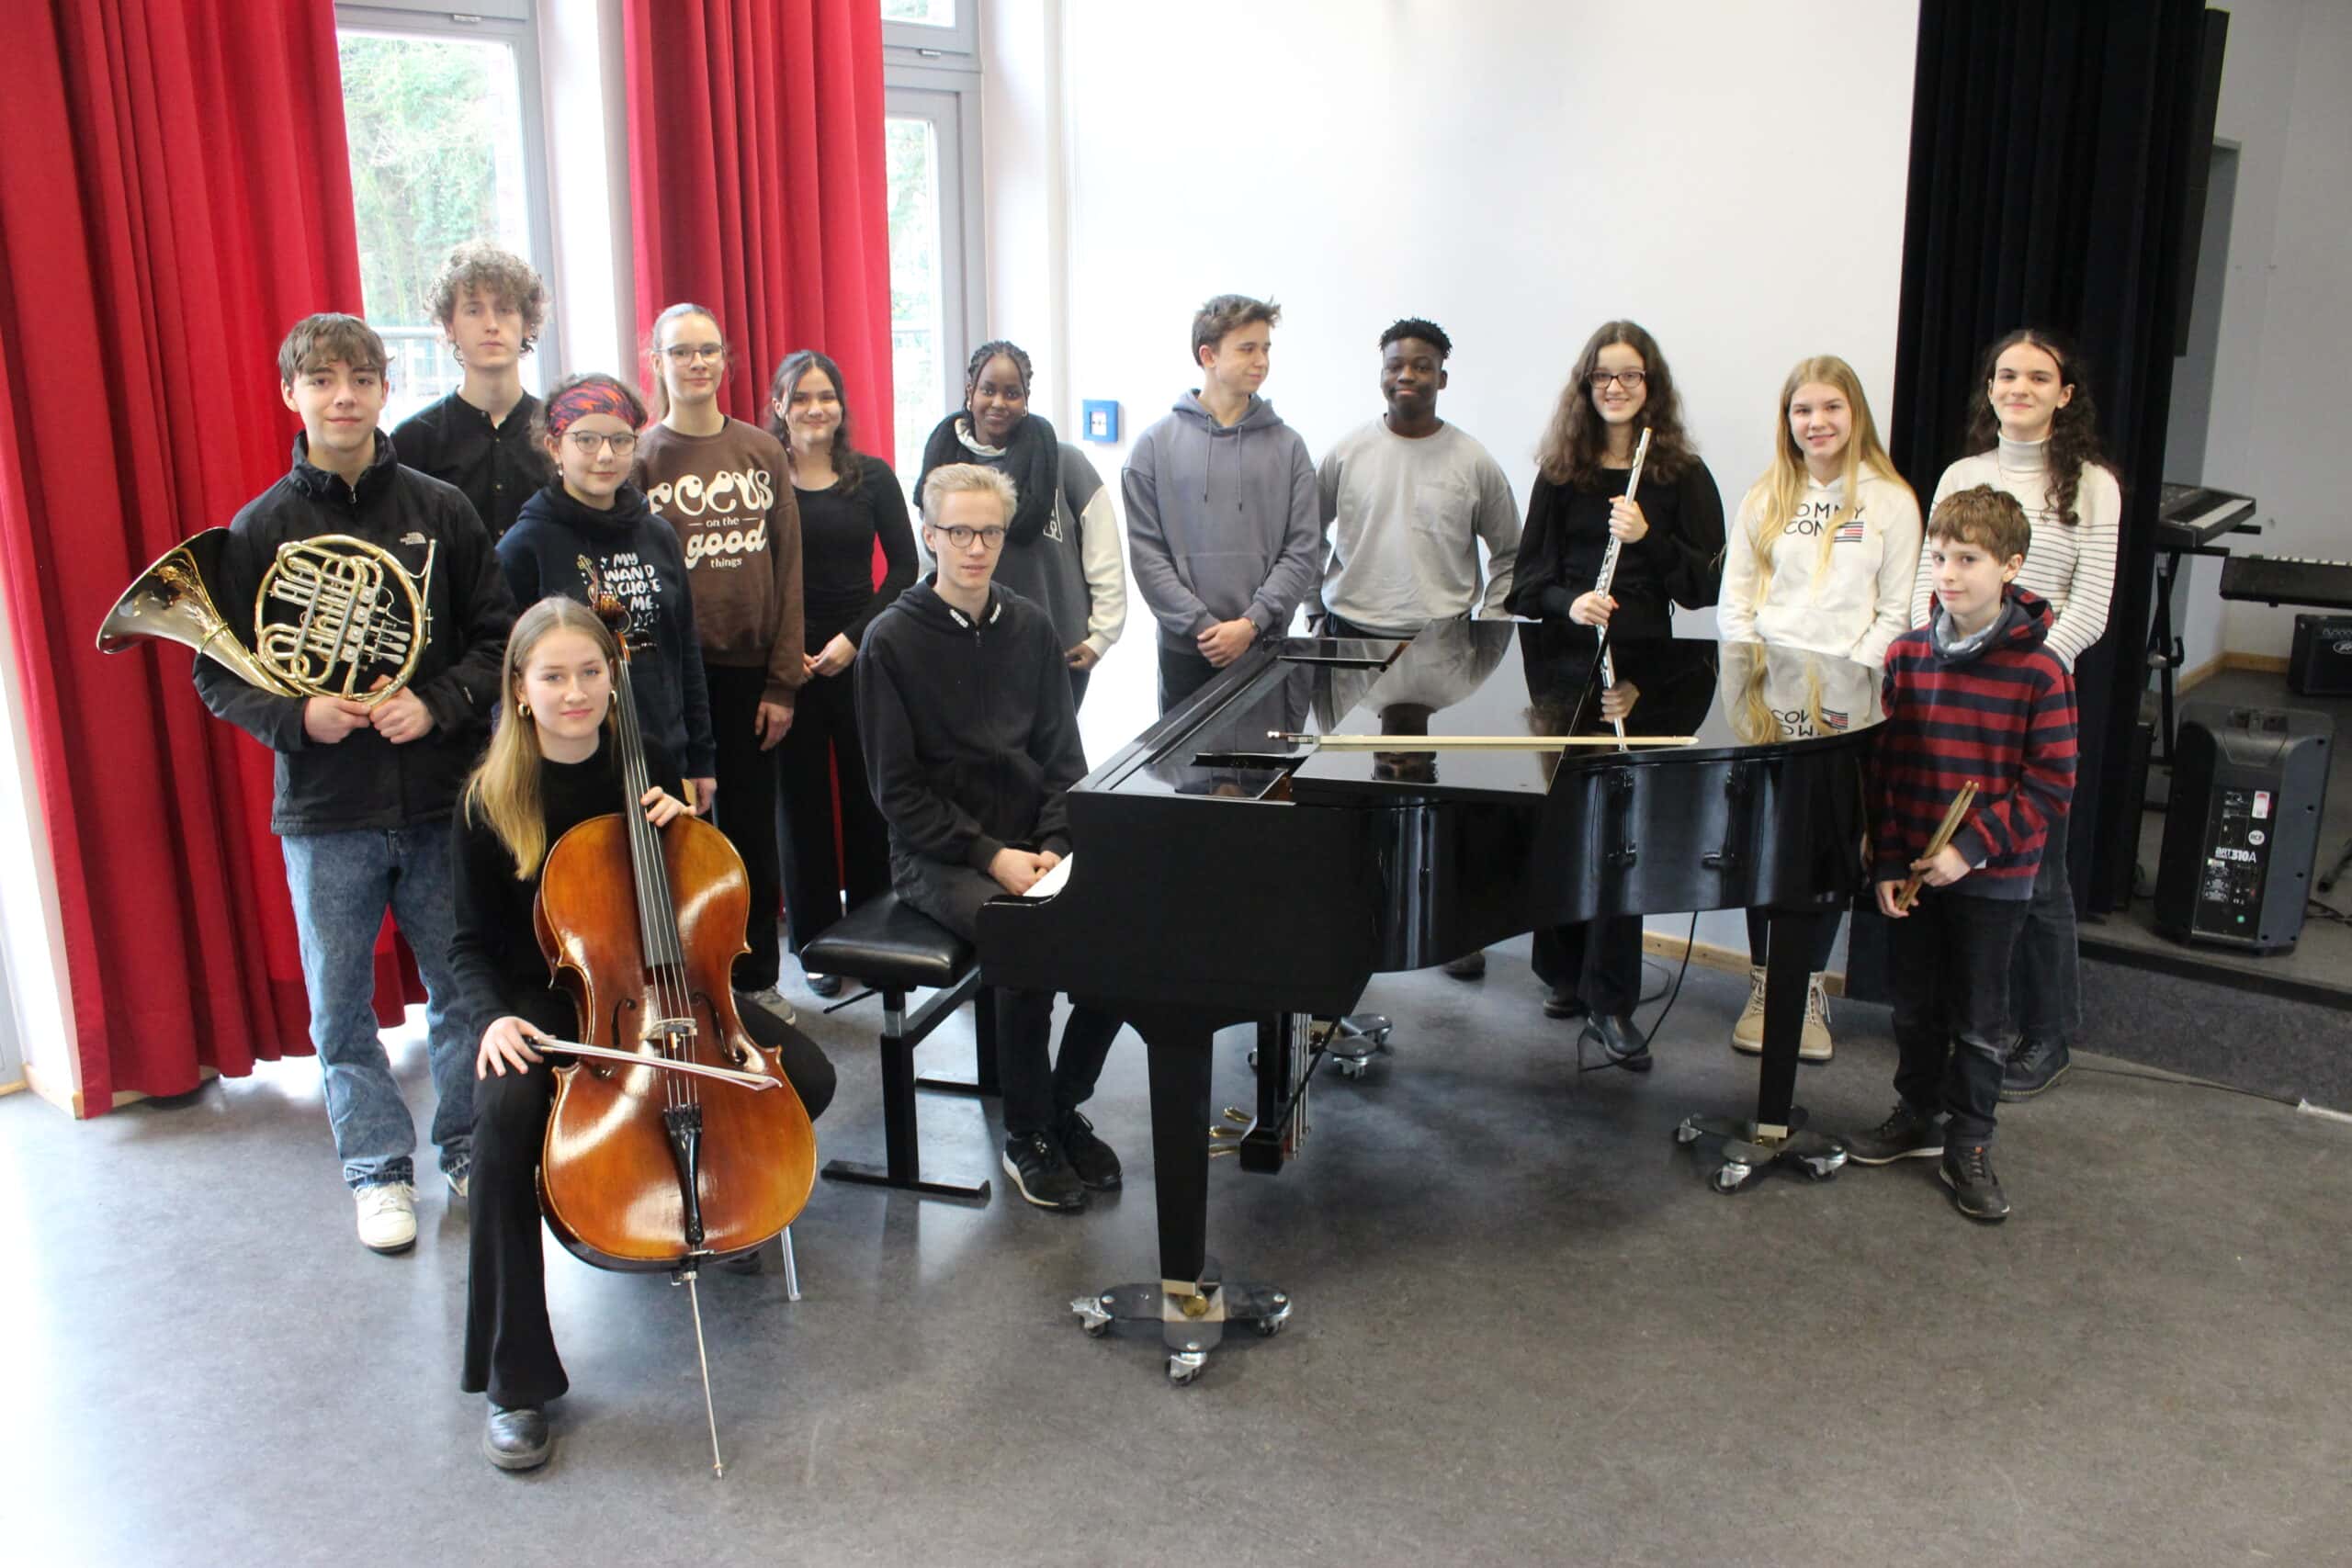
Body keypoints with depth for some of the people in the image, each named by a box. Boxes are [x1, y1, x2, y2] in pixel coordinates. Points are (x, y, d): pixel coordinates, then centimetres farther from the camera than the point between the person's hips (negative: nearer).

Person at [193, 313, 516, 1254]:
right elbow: (218, 675, 2)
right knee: (341, 1006, 8)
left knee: (461, 986, 11)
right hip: (324, 813, 0)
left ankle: (468, 1148, 29)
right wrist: (296, 716, -15)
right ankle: (380, 1170, 25)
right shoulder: (260, 530, 0)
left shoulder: (439, 512, 1)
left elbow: (497, 638, 3)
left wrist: (438, 703, -13)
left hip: (439, 798, 0)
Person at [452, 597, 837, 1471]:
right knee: (504, 1121, -34)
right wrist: (494, 1016, -21)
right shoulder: (490, 803, -6)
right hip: (548, 1004, -2)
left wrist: (684, 826, -11)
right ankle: (513, 1380, -21)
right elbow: (471, 944, -1)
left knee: (806, 1077, -19)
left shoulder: (647, 766, 0)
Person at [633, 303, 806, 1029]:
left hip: (749, 675, 3)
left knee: (754, 832, 11)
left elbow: (787, 569, 4)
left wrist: (783, 680, -1)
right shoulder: (642, 459, -2)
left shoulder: (761, 451, 6)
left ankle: (757, 978, 26)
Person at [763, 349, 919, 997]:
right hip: (787, 663, -1)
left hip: (861, 659, 1)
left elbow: (903, 565, 2)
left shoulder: (873, 477, 4)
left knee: (867, 795, 4)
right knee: (803, 799, 5)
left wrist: (855, 635, -7)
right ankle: (816, 940, 16)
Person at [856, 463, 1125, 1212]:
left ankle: (1064, 1106, 2)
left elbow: (1062, 757, 9)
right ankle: (1026, 1138, -9)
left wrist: (1052, 848, -8)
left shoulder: (1031, 629, 9)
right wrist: (991, 856, -17)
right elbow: (898, 790, -9)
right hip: (937, 856, -4)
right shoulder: (894, 640, -6)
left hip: (1030, 845, 5)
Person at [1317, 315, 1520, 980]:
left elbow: (1509, 554, 10)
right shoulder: (1347, 453, 4)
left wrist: (1487, 627, 2)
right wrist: (1318, 611, 8)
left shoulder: (1474, 463, 2)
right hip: (1353, 640, 1)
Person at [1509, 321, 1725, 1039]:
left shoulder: (1682, 476, 3)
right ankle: (1565, 973, 21)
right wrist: (1567, 602, -13)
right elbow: (1528, 576, 7)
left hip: (1642, 671, -2)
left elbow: (1707, 585, 0)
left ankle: (1610, 1003, -2)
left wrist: (1647, 537, -15)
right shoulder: (1560, 471, 9)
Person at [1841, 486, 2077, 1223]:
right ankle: (1918, 1116, 35)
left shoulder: (2039, 670, -13)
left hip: (1991, 879, -4)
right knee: (1915, 1008, 17)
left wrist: (1971, 848, -17)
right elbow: (1886, 768, 3)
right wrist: (1888, 862, -2)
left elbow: (2050, 786, -11)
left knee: (1978, 1018, 8)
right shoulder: (1907, 655, 0)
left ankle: (1968, 1147, 22)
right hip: (1912, 872, 4)